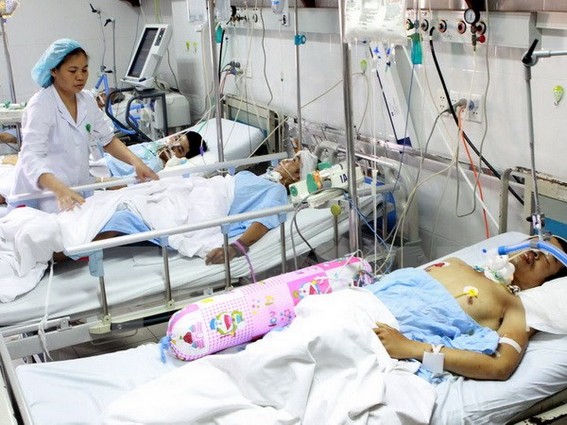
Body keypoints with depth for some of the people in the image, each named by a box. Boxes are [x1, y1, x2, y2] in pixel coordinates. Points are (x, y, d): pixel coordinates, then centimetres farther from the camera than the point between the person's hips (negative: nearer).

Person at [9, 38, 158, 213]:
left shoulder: (86, 100, 3)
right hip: (42, 193, -6)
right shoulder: (40, 105, -17)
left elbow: (108, 140, 8)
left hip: (78, 188, 7)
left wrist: (136, 161, -12)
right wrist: (59, 189, -46)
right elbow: (31, 157, -28)